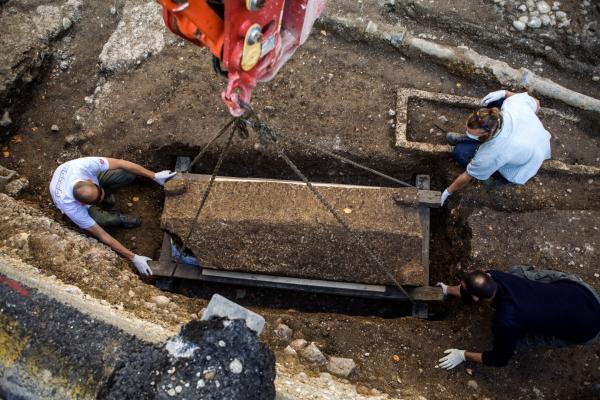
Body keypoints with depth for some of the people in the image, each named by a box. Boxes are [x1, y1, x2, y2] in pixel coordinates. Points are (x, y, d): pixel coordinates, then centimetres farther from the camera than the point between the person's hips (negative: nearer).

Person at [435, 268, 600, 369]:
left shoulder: (507, 322, -32)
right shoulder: (493, 276, -17)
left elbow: (500, 359, -13)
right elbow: (473, 288, 8)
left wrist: (463, 355, -6)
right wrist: (448, 290, 19)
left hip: (587, 326, -5)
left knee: (515, 334, -4)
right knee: (516, 270, 11)